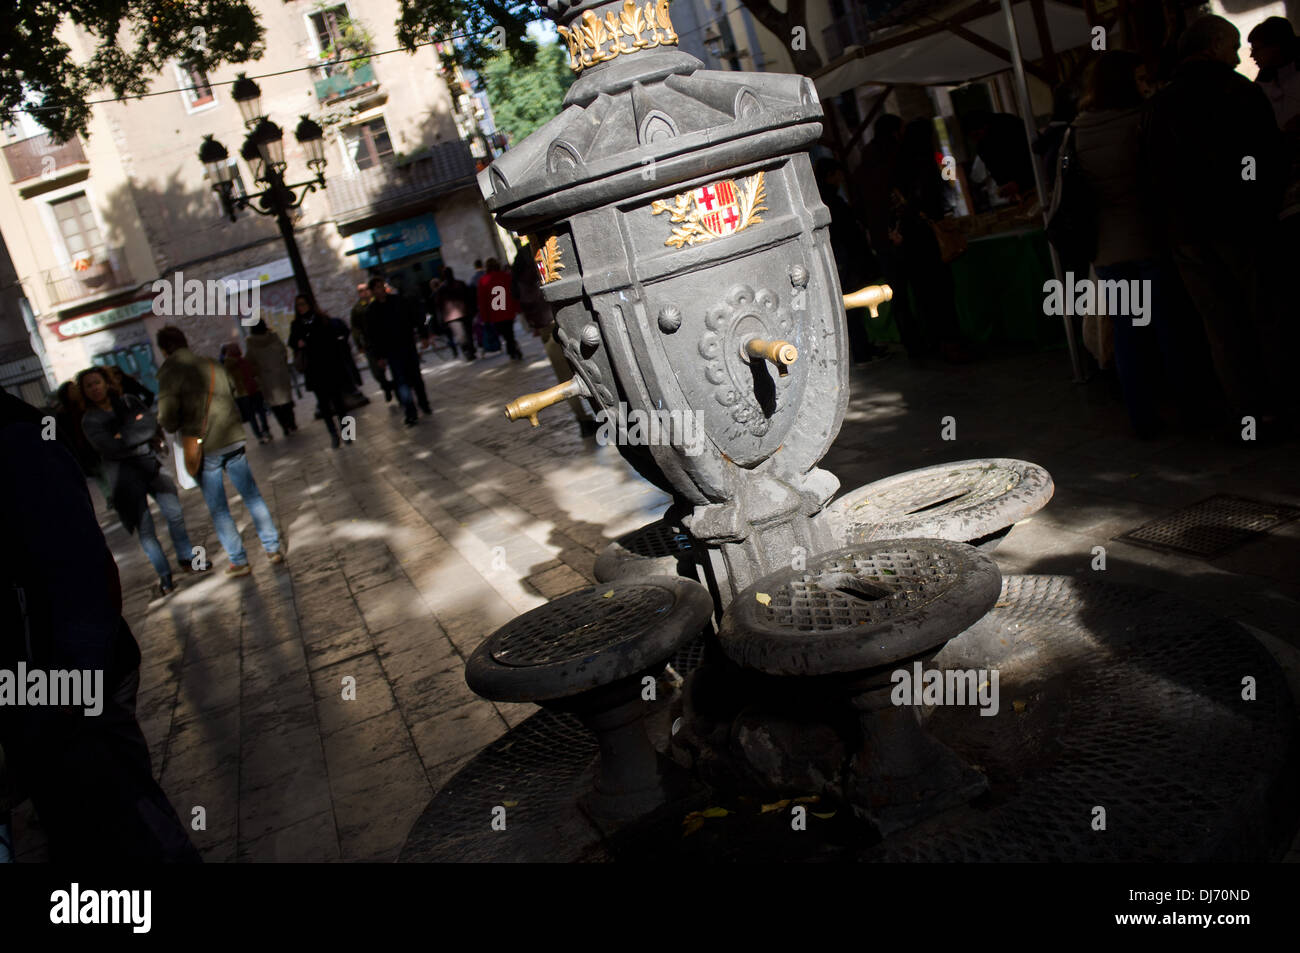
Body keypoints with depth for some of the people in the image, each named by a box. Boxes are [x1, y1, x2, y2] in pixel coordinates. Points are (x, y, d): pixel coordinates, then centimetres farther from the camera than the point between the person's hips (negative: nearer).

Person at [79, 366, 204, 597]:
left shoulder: (128, 402, 8)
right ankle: (164, 576, 11)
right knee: (145, 530, 0)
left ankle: (186, 559, 26)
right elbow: (111, 447, -16)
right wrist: (139, 432, -9)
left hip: (150, 464, 3)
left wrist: (124, 435, -13)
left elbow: (151, 422, -5)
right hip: (125, 476, -3)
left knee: (175, 514, 7)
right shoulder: (90, 420, -3)